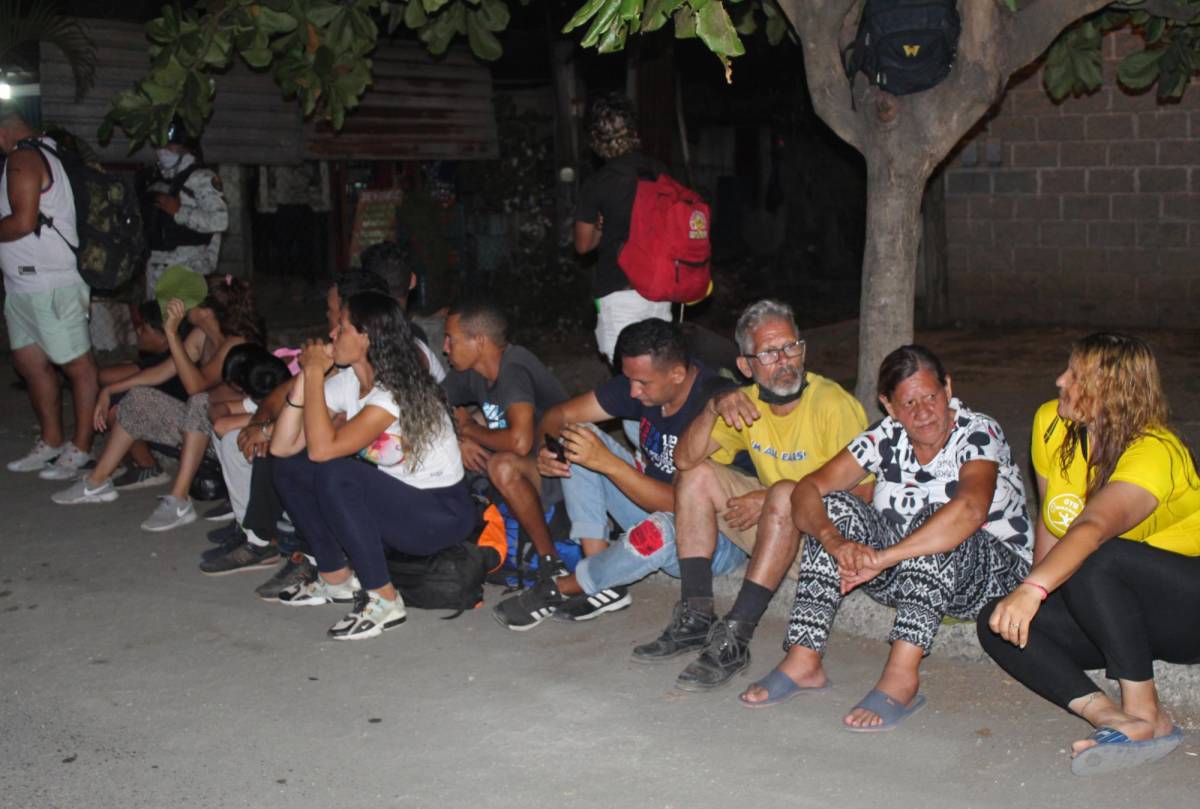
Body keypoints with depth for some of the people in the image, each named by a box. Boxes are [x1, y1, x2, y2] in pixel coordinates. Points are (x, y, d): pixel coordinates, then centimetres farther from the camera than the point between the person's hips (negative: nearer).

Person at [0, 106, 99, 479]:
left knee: (78, 365, -1)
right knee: (30, 364, 14)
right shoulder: (44, 155, 17)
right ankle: (51, 443, 24)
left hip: (49, 284, -10)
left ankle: (80, 450, 4)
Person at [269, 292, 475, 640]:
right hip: (392, 501, 8)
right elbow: (282, 447, -6)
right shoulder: (347, 381, 0)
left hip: (443, 514, -8)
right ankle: (337, 579, 12)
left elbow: (322, 448, -33)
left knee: (335, 475, -30)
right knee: (289, 467, -2)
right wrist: (305, 377, -12)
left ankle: (384, 600, -18)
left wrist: (316, 373, -24)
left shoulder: (399, 391, -24)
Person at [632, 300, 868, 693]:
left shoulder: (833, 404, -19)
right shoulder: (747, 404, 2)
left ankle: (734, 640, -33)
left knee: (784, 495, -36)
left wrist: (771, 499, -23)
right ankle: (696, 618, -9)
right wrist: (714, 408, -22)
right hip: (775, 527, 7)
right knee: (698, 474, -6)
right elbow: (684, 459, -4)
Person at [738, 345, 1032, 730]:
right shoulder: (885, 439, -4)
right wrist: (834, 541, -36)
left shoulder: (979, 433, -18)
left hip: (992, 573, -5)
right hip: (906, 579, 5)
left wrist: (881, 558, -44)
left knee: (937, 524, -34)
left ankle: (901, 676, -40)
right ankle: (804, 659, -22)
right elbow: (808, 489, -14)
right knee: (835, 508, -16)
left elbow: (970, 510, -39)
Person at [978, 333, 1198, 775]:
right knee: (997, 624, -14)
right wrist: (1033, 596, -5)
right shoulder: (1052, 423, -4)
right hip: (1112, 610, 7)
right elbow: (1050, 522, 4)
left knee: (1093, 561, -36)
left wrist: (1033, 590, -57)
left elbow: (1092, 529, -44)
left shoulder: (1153, 453, -26)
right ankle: (1109, 716, -29)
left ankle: (1146, 714, -27)